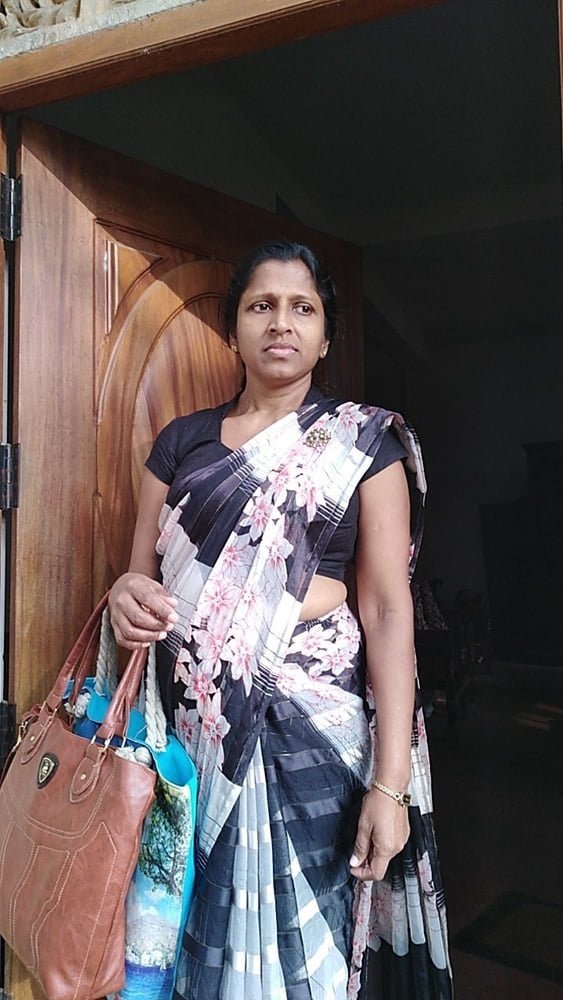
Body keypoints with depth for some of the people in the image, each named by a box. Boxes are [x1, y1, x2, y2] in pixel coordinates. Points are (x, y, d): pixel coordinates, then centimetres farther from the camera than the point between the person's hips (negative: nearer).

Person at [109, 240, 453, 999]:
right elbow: (143, 576, 11)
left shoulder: (363, 442, 0)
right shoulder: (181, 441, 9)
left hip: (311, 715, -2)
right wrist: (128, 595, -14)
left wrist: (391, 780, -12)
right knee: (205, 933, 12)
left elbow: (388, 607, -6)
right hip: (194, 714, 3)